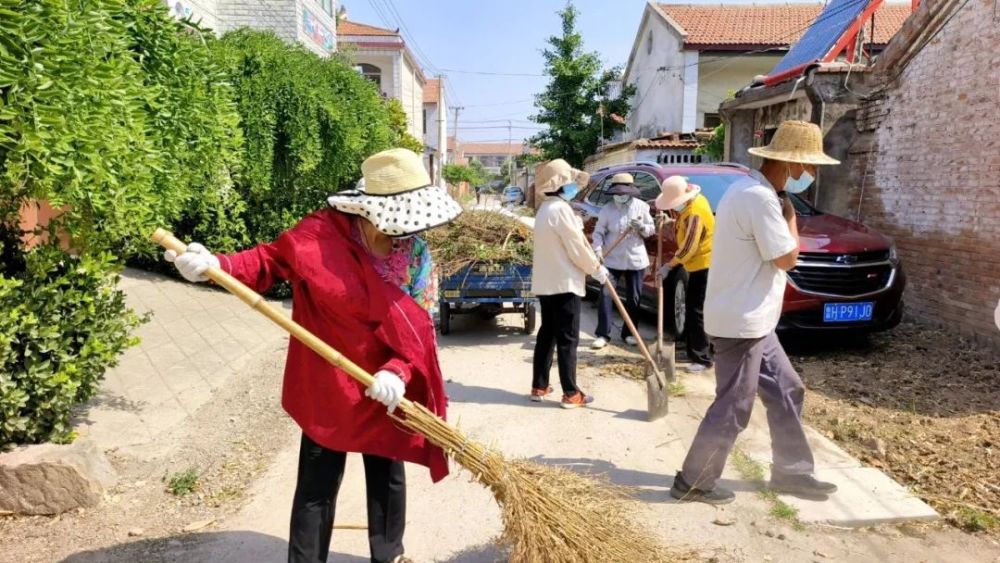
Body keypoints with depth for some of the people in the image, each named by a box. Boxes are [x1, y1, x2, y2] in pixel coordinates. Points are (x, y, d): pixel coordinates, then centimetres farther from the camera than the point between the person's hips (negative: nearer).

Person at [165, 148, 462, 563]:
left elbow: (421, 326, -9)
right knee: (317, 485, 8)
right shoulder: (321, 233, -16)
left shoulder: (417, 255, -8)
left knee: (388, 477, 18)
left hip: (385, 391, 3)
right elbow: (268, 261, -5)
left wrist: (398, 372, -24)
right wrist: (215, 265, -22)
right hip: (327, 384, -3)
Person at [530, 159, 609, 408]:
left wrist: (591, 263, 18)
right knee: (567, 339, -4)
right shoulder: (560, 208, -16)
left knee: (547, 334, 14)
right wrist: (597, 268, -2)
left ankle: (539, 387, 20)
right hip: (563, 282, -9)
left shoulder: (545, 209, 15)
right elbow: (576, 248, -16)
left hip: (546, 282, 10)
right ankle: (571, 394, 2)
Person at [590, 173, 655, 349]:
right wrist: (598, 250, -21)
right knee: (605, 294, -9)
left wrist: (641, 227, -18)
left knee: (633, 298, 7)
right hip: (612, 259, -1)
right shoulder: (607, 209, -5)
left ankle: (628, 333, 21)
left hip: (636, 260, 1)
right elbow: (598, 232, -5)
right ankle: (603, 334, -4)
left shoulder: (641, 207, -1)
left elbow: (651, 230, 4)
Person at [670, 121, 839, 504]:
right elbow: (786, 258, -16)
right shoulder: (760, 198, -22)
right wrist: (789, 213, -6)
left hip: (751, 321, 11)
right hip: (740, 322, -11)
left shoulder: (749, 189, 12)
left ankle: (792, 472, 32)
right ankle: (693, 482, 15)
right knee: (733, 408, 1)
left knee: (786, 390, 18)